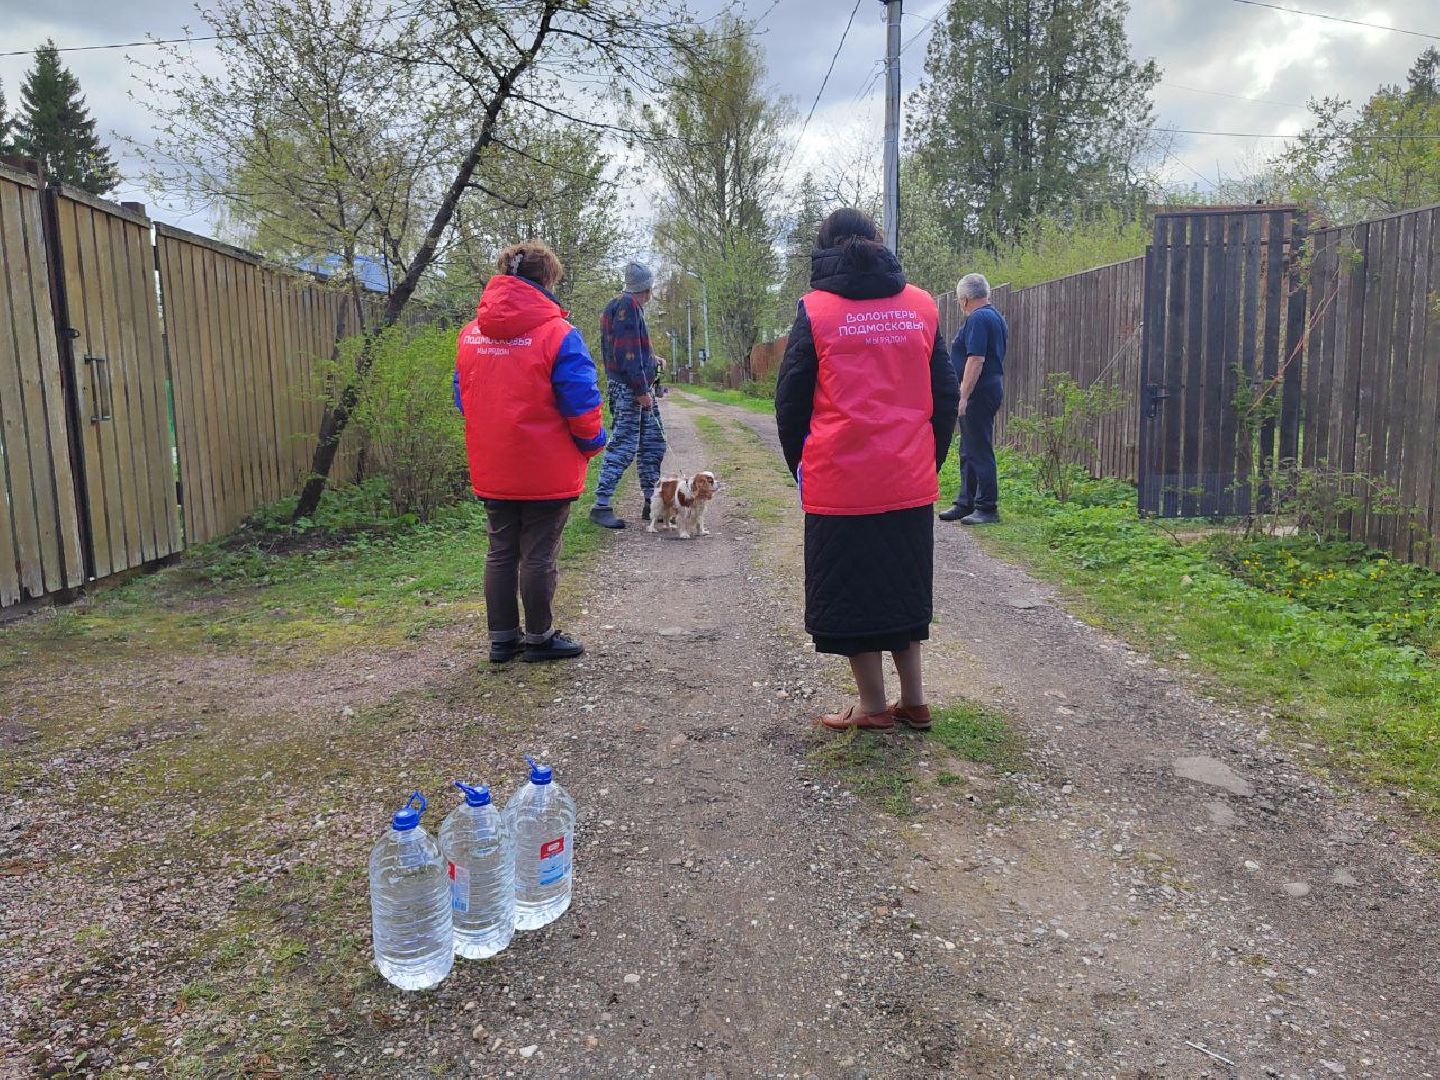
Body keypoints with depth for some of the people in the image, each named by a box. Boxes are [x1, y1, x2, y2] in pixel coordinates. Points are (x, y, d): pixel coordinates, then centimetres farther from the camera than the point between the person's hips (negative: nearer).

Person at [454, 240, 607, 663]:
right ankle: (539, 638, 18)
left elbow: (463, 399, 11)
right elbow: (581, 406, -14)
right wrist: (592, 445, 4)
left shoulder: (471, 334, 5)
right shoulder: (558, 334, -13)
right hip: (546, 471, -5)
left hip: (491, 471, 5)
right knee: (539, 557, 6)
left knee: (500, 552, 15)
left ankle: (502, 638, 23)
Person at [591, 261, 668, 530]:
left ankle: (651, 502, 20)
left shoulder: (629, 305, 18)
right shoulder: (628, 305, -12)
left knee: (653, 443, 13)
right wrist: (641, 389, -21)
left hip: (641, 387, 11)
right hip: (629, 389, -11)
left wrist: (652, 361, 29)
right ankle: (601, 506, -6)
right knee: (623, 446, -10)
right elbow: (627, 351, -20)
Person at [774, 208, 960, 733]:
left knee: (849, 591, 9)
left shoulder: (816, 310, -4)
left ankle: (874, 708, 17)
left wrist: (800, 467, 11)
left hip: (840, 485, -4)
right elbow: (946, 395, 9)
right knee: (902, 587, 19)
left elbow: (790, 400, -2)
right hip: (911, 483, 4)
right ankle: (913, 701, 25)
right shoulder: (921, 306, 6)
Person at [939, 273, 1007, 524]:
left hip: (978, 392, -11)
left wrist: (964, 397, -23)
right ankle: (965, 504, 22)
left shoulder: (977, 319, -15)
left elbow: (976, 359, -23)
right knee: (969, 452, 15)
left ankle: (988, 509, -2)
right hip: (992, 387, 11)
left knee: (979, 452, -6)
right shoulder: (996, 317, 17)